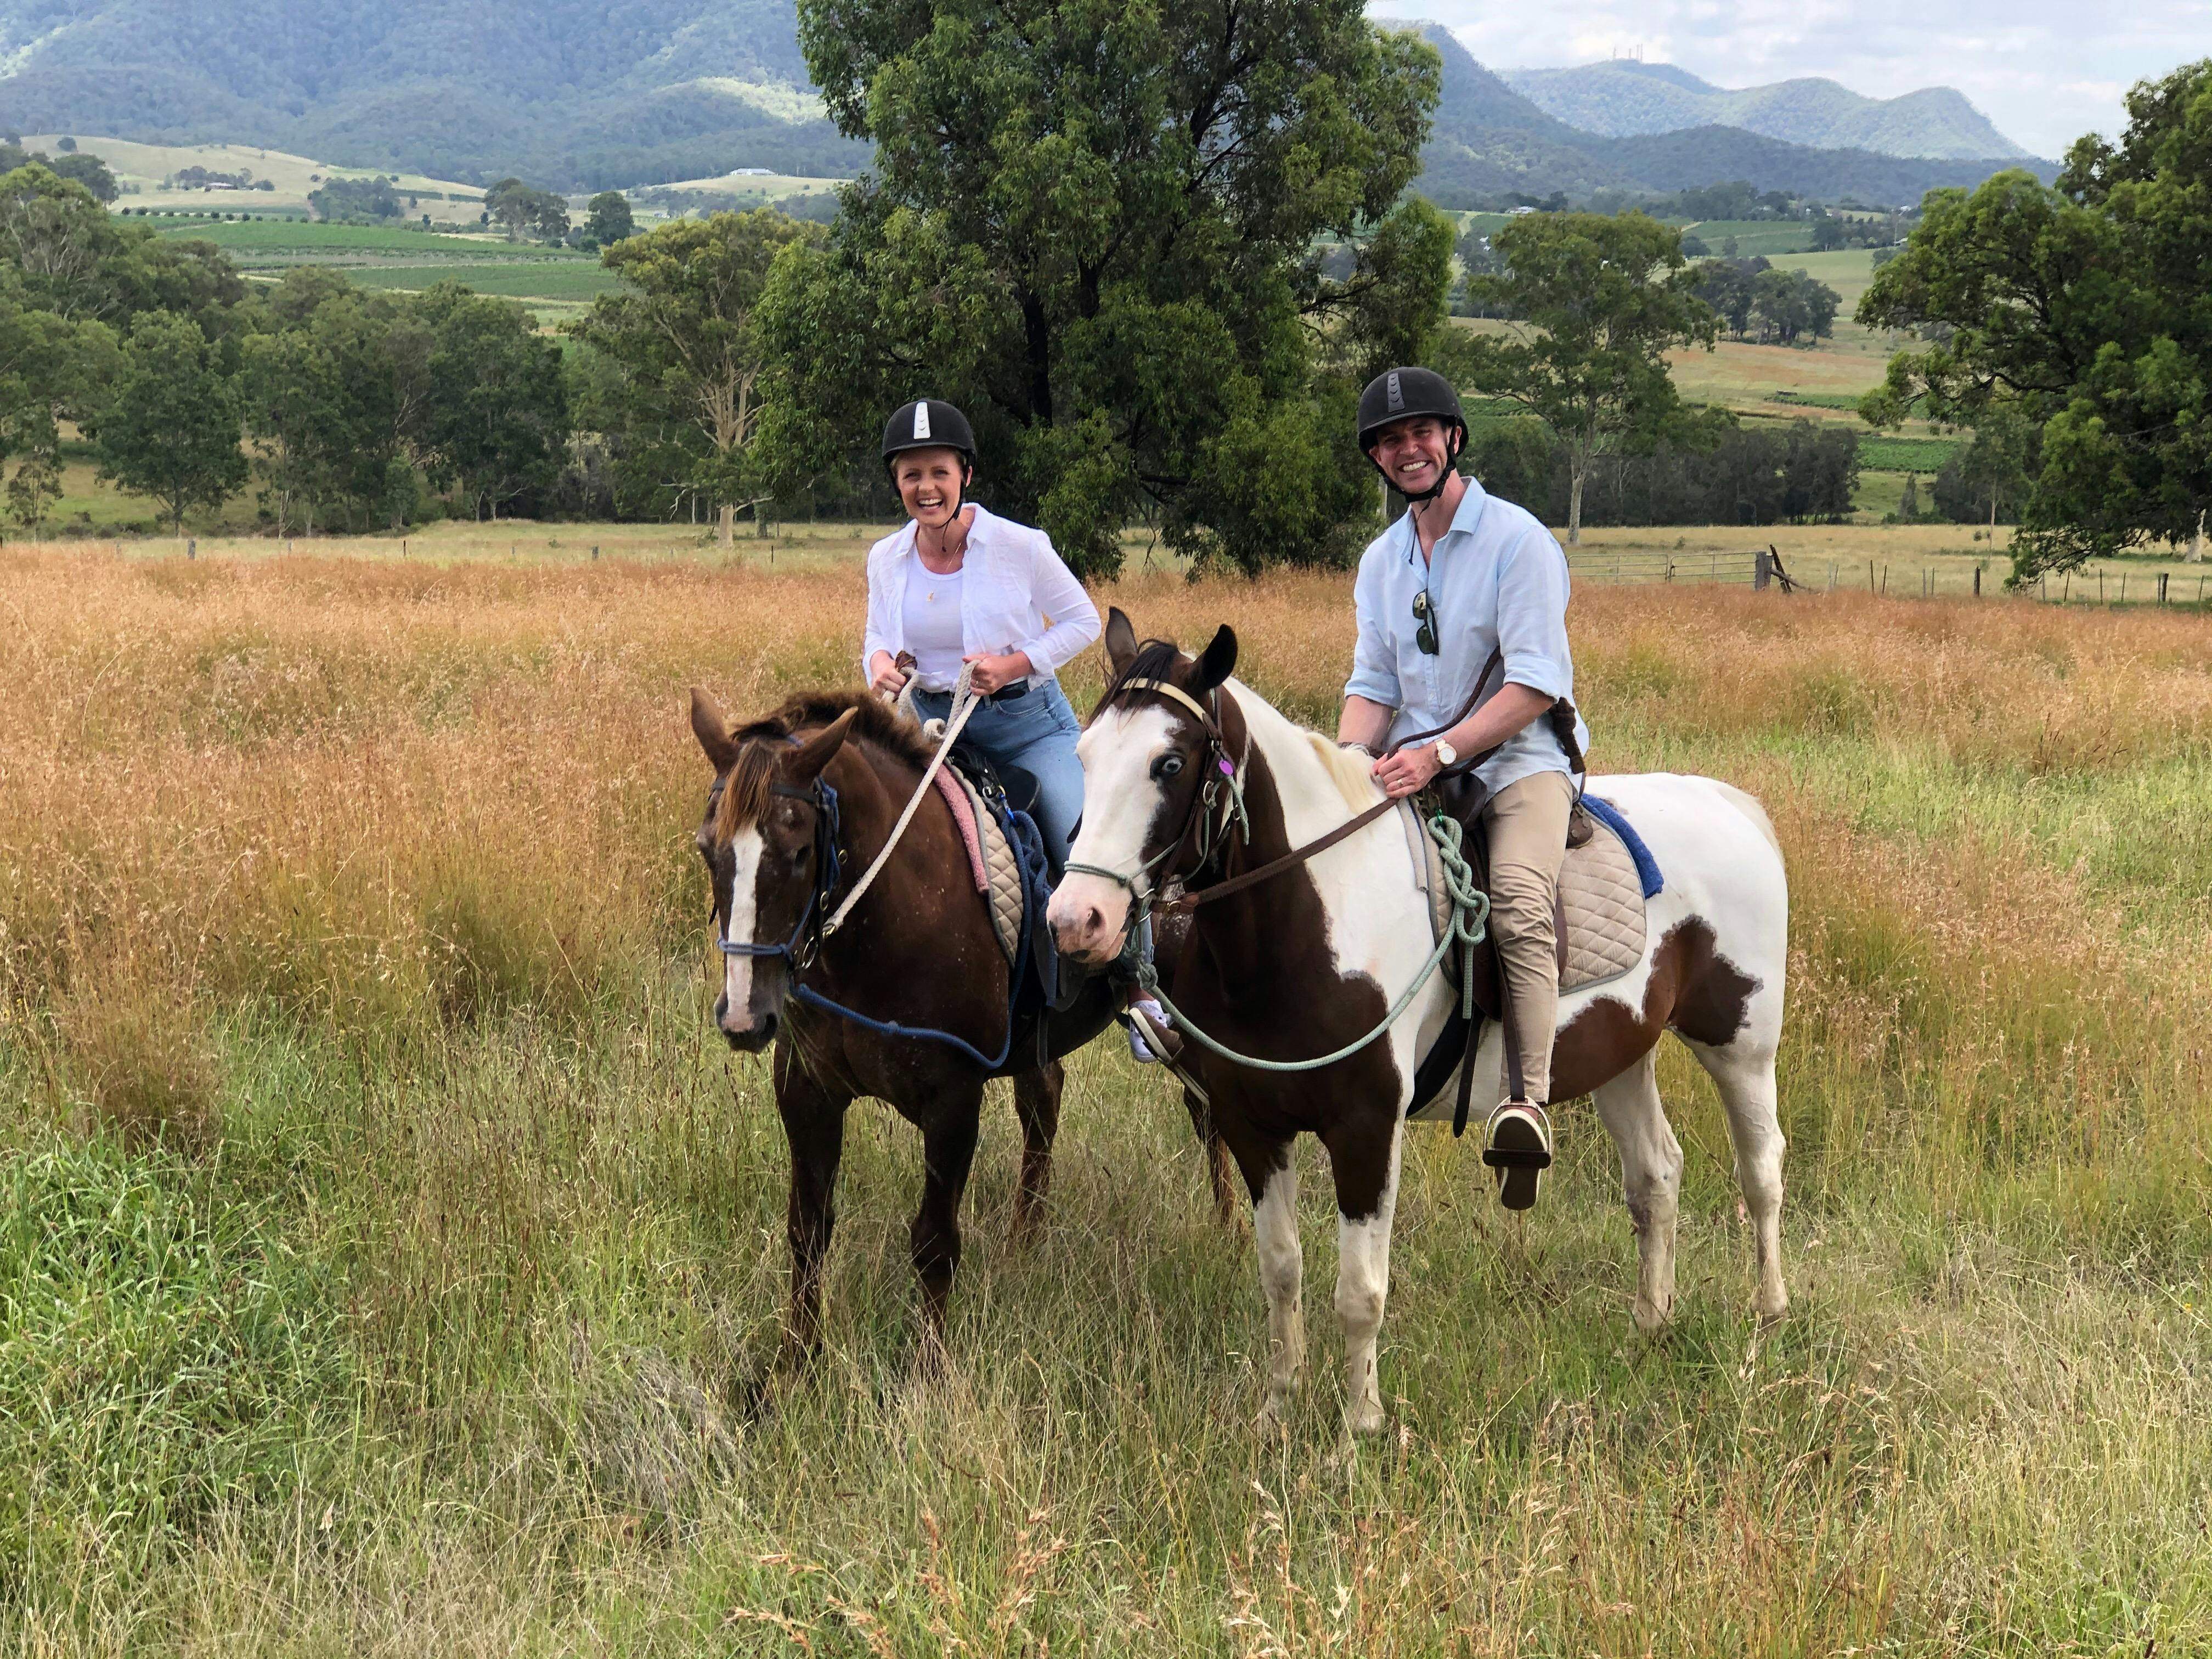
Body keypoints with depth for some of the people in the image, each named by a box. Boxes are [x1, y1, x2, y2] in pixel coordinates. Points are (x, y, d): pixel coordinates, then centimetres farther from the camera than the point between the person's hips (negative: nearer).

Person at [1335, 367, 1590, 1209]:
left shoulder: (1517, 539, -7)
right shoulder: (1381, 559, 14)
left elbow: (1536, 683, -14)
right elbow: (1372, 686, 12)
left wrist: (1438, 753, -24)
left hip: (1520, 755, -6)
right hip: (1414, 767, 6)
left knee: (1518, 903, -32)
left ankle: (1527, 1102, -41)